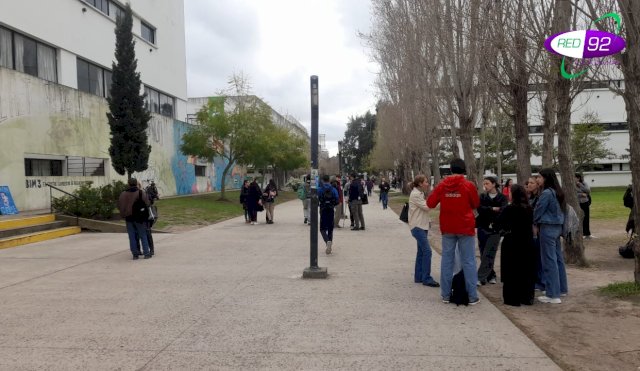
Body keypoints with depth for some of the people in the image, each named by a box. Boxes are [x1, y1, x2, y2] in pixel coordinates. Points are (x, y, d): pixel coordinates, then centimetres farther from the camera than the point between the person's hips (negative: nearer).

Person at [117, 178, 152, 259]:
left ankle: (135, 254, 9)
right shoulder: (141, 193, -9)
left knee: (132, 237, 8)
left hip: (129, 218, 3)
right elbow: (147, 204, -10)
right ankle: (146, 253, 3)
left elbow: (119, 206, 4)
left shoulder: (123, 194, 2)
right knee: (143, 235, 6)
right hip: (139, 217, -3)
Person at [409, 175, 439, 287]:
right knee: (427, 251, -14)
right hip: (417, 227, -10)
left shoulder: (420, 193, 15)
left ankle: (418, 277, 17)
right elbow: (426, 207, -18)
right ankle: (427, 279, -11)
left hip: (422, 226, 10)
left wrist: (427, 220, 7)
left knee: (421, 252, 11)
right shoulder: (415, 194, -14)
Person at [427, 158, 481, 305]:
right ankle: (472, 296, 4)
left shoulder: (442, 185, -1)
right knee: (468, 261, 3)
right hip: (465, 227, -2)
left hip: (447, 228, 2)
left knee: (447, 260, 9)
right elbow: (476, 204, 3)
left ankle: (446, 294, 13)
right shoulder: (469, 185, -7)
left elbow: (430, 203, 2)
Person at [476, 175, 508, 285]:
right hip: (482, 229, 4)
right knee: (484, 255, 6)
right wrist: (493, 209, -13)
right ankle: (491, 276, 19)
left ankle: (480, 278, -9)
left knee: (488, 255, -9)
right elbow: (480, 209, -7)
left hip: (495, 230, -3)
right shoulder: (482, 196, 9)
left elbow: (502, 211, -13)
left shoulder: (502, 197, 1)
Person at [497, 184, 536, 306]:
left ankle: (513, 298, 5)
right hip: (527, 243, 5)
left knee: (512, 272, 2)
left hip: (512, 244, -5)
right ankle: (527, 297, 20)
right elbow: (531, 224, 15)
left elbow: (498, 223, -13)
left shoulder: (509, 209, -14)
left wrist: (504, 230, 5)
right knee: (526, 271, 12)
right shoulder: (529, 209, 3)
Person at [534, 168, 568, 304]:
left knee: (549, 260, -5)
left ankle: (553, 294, -2)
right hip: (557, 227, 9)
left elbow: (538, 211, -12)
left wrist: (535, 225, 7)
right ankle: (561, 288, 26)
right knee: (558, 258, 16)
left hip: (547, 228, -9)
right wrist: (539, 224, 14)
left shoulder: (546, 193, -18)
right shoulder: (557, 192, 11)